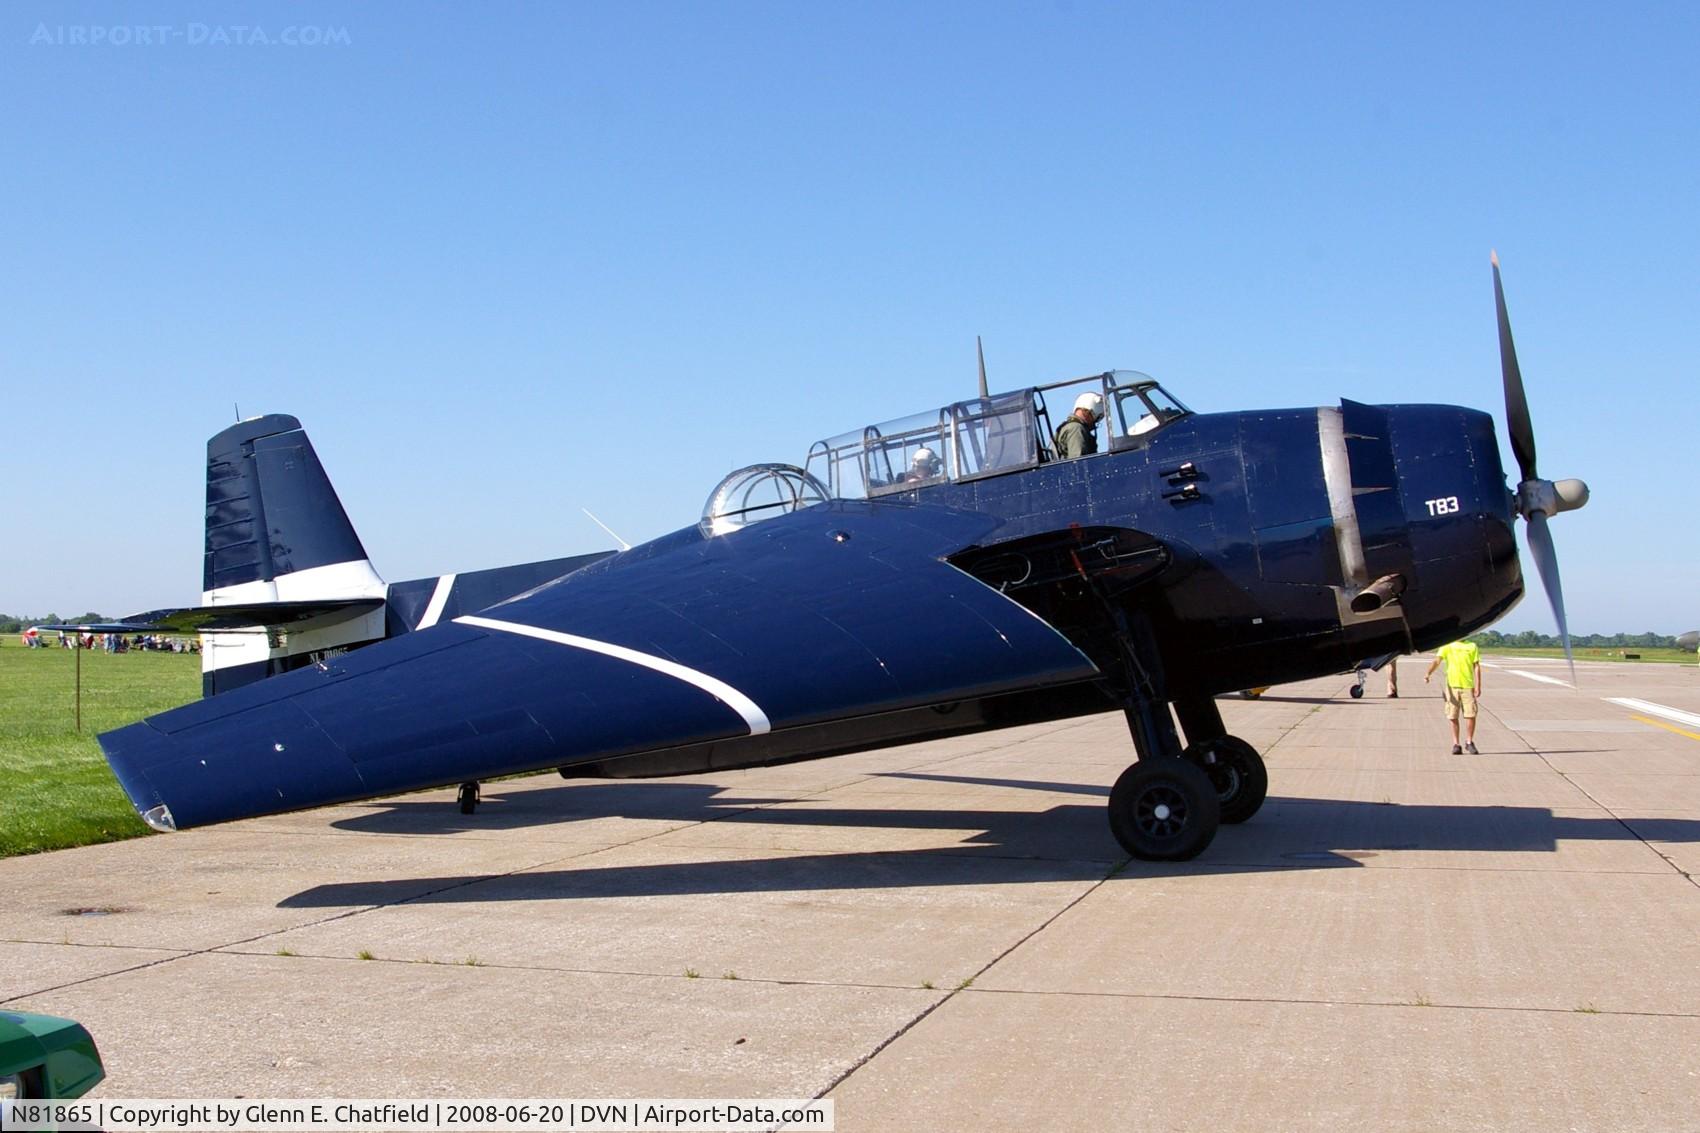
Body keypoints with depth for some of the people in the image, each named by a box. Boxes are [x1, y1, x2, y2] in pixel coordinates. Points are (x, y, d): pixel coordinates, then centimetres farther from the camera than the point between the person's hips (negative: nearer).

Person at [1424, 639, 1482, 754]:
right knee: (1453, 717, 1)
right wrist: (1428, 673, -27)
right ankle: (1455, 744, 11)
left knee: (1471, 715, -4)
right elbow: (1437, 661, -8)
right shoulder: (1446, 646, 5)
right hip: (1452, 685, 0)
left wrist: (1478, 686, 0)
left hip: (1468, 685, 0)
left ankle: (1469, 742, 15)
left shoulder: (1472, 646, 8)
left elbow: (1476, 667, 7)